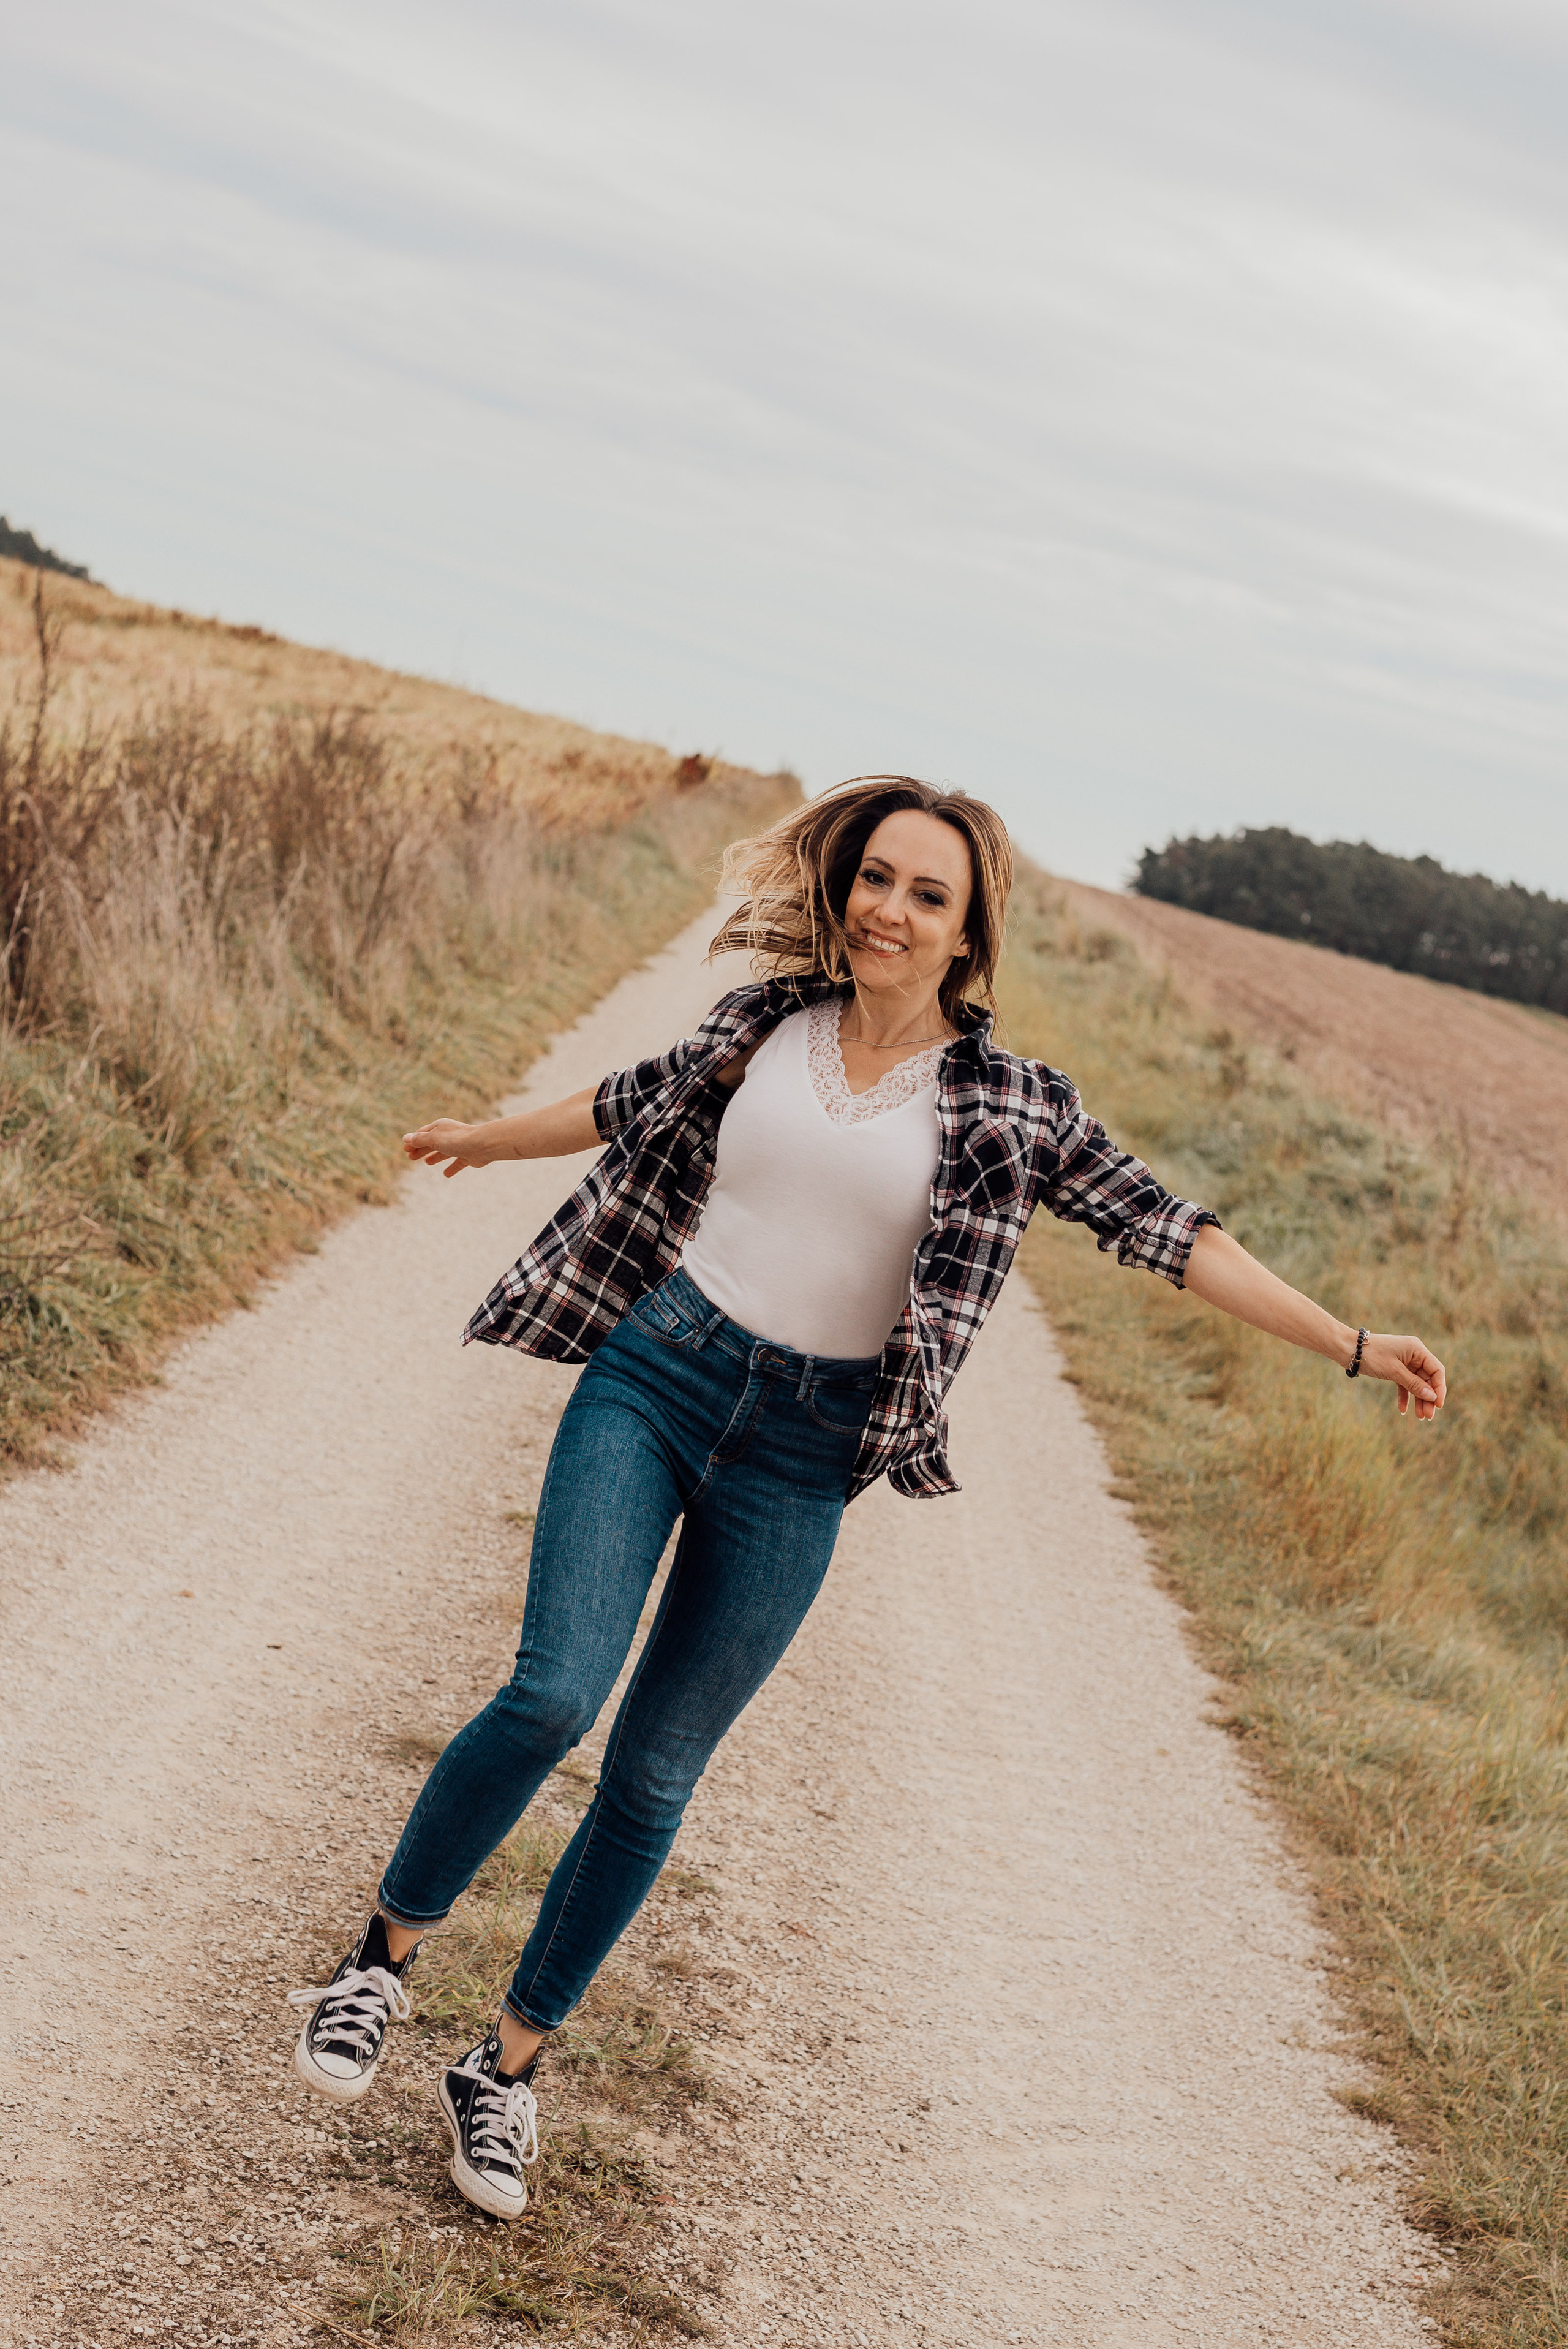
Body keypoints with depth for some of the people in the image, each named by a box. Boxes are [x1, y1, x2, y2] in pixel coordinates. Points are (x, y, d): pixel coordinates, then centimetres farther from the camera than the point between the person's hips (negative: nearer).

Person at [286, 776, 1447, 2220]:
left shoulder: (1006, 1102, -1)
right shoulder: (768, 1021, 4)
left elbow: (1161, 1229, -1)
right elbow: (638, 1104, 21)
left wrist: (1351, 1347, -5)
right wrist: (482, 1137, 36)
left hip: (801, 1454, 0)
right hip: (651, 1376, 0)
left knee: (657, 1771, 5)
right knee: (555, 1693, -18)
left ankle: (508, 2068, 21)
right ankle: (385, 1954, 6)